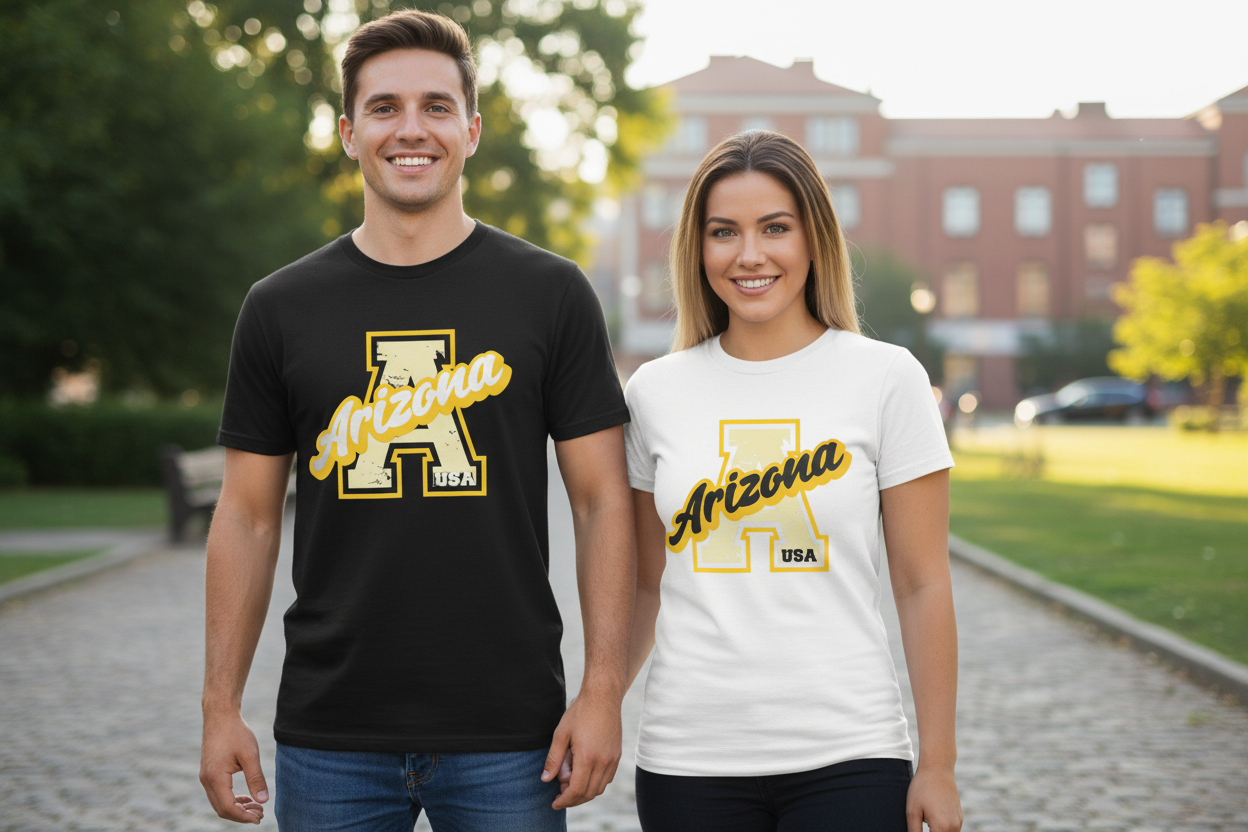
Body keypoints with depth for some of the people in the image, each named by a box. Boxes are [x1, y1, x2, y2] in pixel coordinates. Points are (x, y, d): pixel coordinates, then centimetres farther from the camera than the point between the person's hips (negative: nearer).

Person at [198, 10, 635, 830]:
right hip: (332, 734, 2)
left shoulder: (550, 294, 0)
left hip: (507, 736, -1)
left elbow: (603, 500, 0)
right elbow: (249, 516, 8)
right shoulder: (282, 308, 5)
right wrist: (221, 707, 3)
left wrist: (603, 691, -7)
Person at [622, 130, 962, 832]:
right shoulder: (656, 391, 6)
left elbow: (923, 585, -2)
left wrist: (938, 767, -3)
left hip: (847, 760, -2)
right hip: (689, 761, 2)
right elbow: (647, 587, 13)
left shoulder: (887, 378, -1)